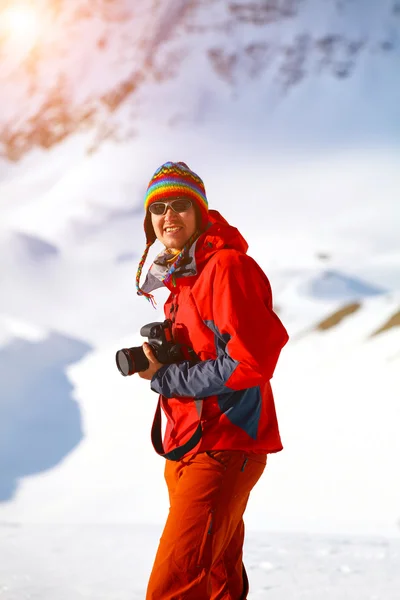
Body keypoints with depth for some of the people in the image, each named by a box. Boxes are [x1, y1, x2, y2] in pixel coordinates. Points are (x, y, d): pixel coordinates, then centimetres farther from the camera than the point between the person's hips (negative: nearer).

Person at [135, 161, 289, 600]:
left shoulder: (227, 266, -14)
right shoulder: (179, 276, 16)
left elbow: (251, 360, -21)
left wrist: (164, 378, -14)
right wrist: (159, 360, 1)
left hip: (222, 451, -10)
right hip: (185, 448, 10)